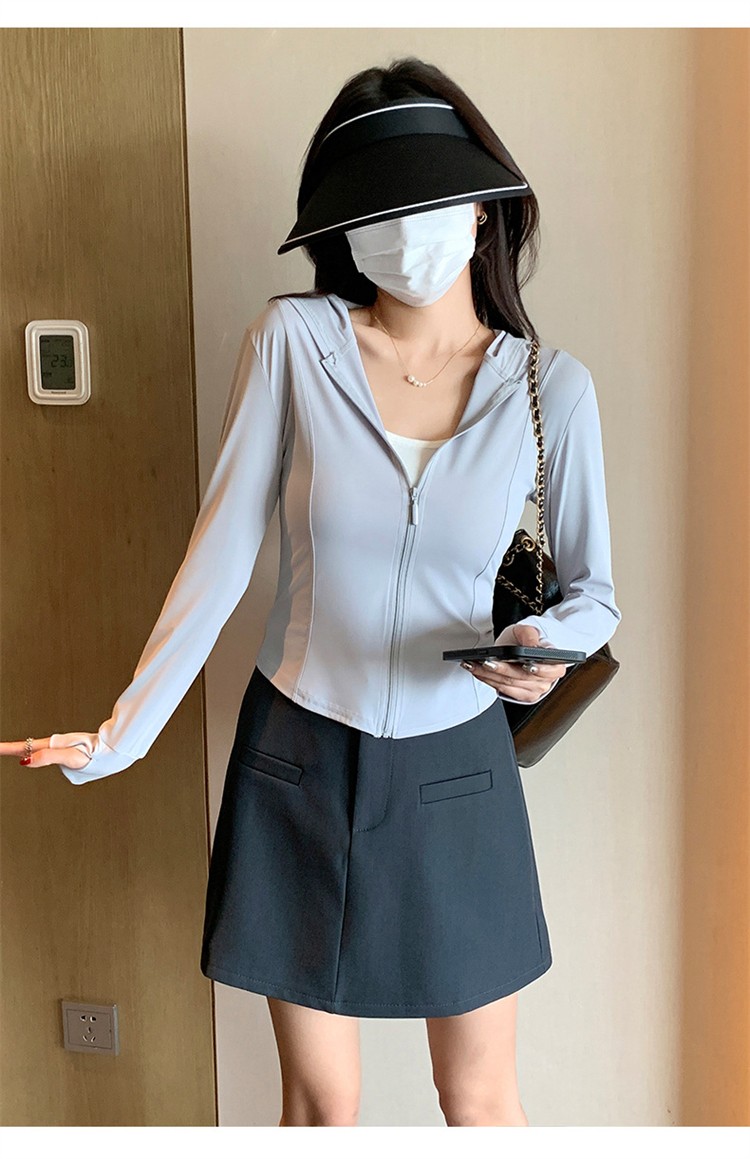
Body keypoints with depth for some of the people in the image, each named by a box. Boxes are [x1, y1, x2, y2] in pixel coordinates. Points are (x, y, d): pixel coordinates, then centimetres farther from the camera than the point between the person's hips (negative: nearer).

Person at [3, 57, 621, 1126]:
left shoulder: (550, 387, -7)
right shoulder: (294, 339, -10)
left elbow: (594, 588, 2)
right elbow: (222, 554, -8)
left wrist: (552, 644, -21)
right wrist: (123, 735, -9)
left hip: (454, 771, 1)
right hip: (298, 761, 0)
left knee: (481, 1099, 16)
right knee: (320, 1103, 16)